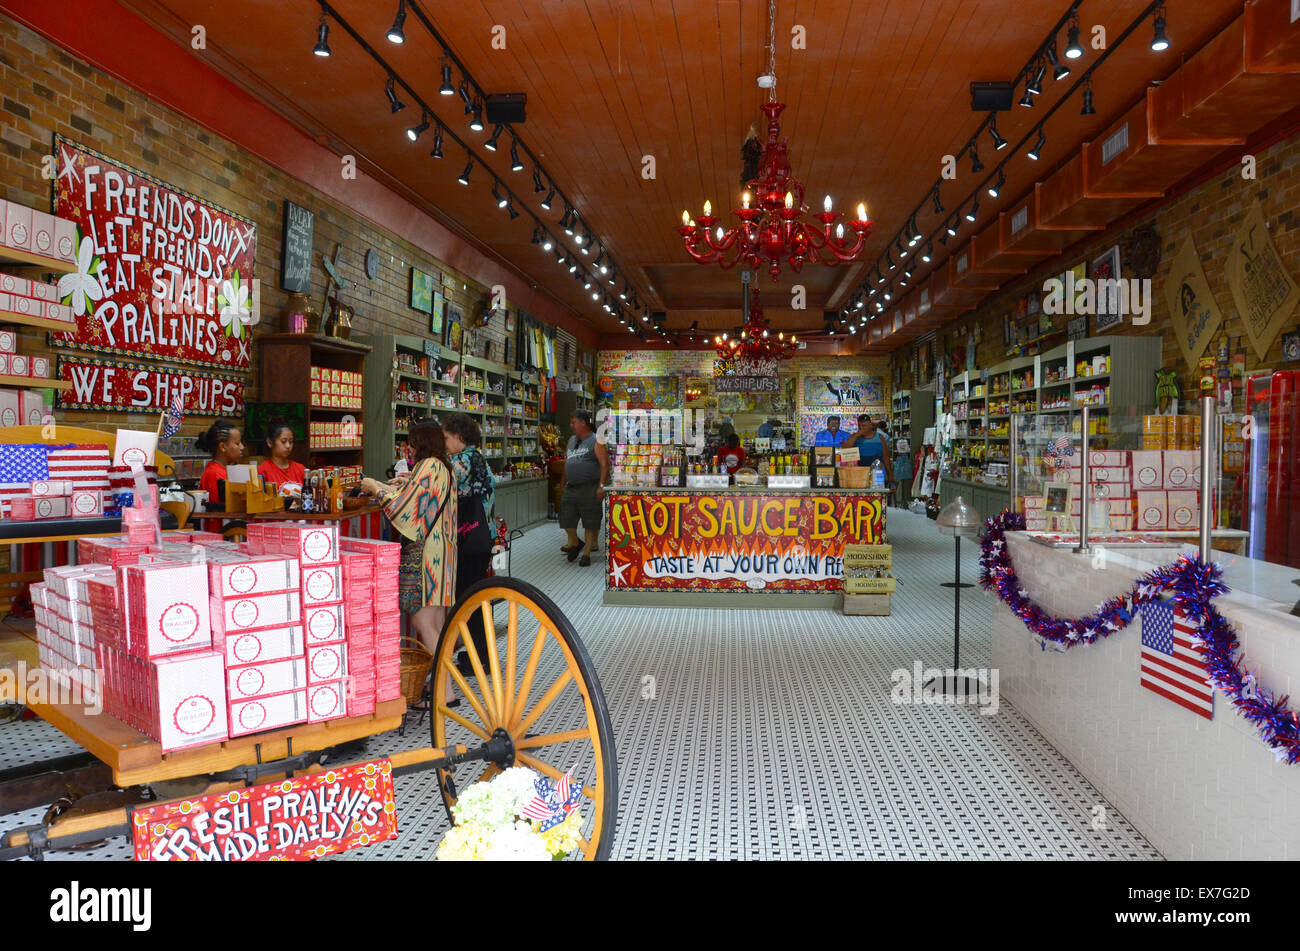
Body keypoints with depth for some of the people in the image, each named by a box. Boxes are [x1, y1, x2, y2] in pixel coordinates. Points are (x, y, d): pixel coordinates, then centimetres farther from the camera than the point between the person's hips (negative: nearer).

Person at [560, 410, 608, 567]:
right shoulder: (572, 440, 16)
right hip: (571, 488, 7)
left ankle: (587, 553, 11)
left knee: (590, 522, 0)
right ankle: (575, 543, 32)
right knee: (566, 519, 8)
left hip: (589, 488, -7)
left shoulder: (596, 441, -7)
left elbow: (604, 464, -13)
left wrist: (601, 485, -21)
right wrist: (563, 484, 20)